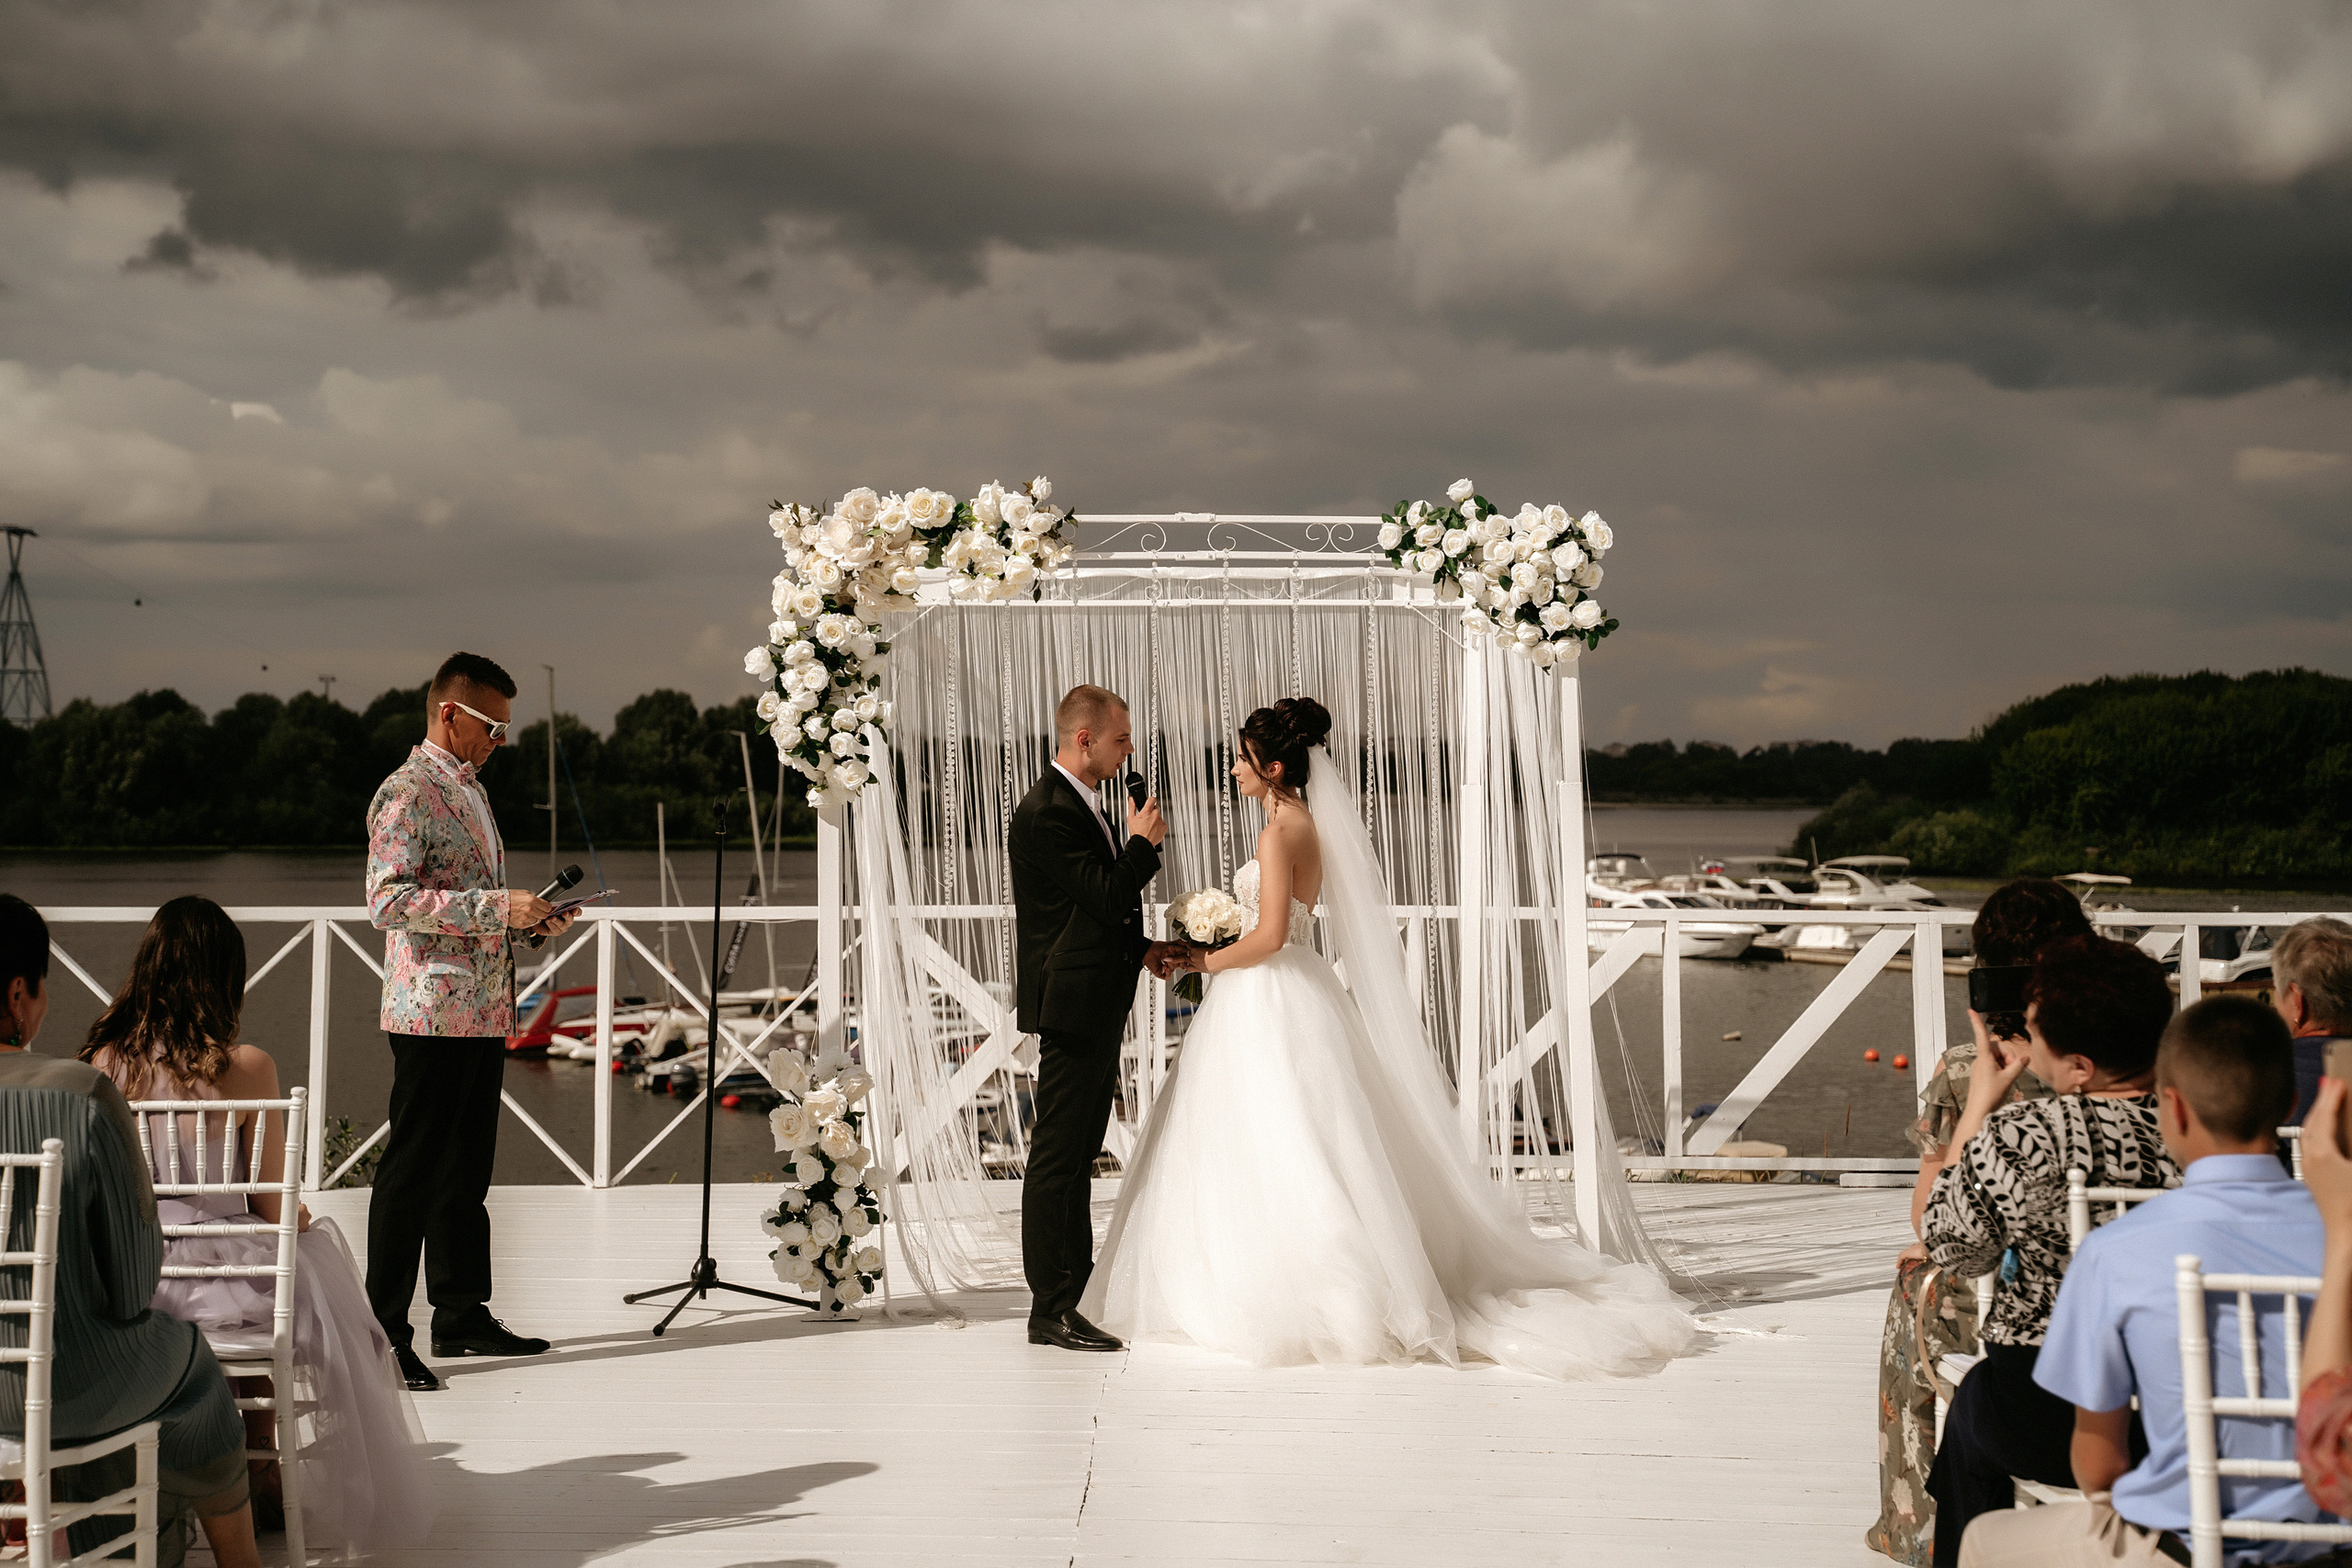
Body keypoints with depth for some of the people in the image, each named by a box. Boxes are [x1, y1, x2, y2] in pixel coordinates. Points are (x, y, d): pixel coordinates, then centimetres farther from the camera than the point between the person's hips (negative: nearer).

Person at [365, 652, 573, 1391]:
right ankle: (385, 1336, -2)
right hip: (433, 1013, -10)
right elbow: (389, 901, -22)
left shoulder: (469, 790, 20)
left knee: (467, 1170, 14)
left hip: (484, 1012, 10)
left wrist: (529, 919, 11)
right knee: (411, 1172, -6)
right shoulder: (406, 794, -11)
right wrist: (498, 907, -22)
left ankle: (462, 1316, 23)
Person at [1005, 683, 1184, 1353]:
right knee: (1057, 1158, -6)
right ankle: (1051, 1311, -2)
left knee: (1077, 1154, 17)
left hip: (1097, 1008, 11)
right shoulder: (1046, 812, -18)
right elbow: (1107, 897, -22)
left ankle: (1074, 1289, 26)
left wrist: (1140, 948, 11)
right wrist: (1143, 842, -7)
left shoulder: (1077, 805, 15)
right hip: (1072, 1008, -11)